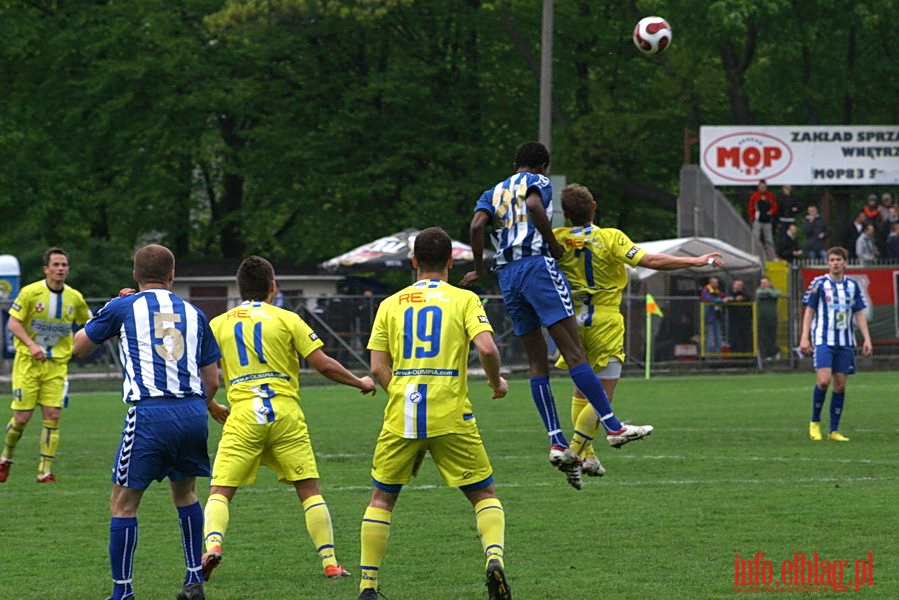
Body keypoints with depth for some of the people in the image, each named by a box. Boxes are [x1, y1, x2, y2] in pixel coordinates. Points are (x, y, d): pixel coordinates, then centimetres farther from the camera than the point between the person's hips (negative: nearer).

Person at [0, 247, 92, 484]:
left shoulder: (74, 298, 2)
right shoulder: (30, 292, -8)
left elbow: (88, 322, 17)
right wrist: (31, 345, -20)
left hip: (57, 364, 3)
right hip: (28, 361, -3)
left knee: (52, 416, -8)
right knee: (22, 417, -4)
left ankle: (45, 471, -2)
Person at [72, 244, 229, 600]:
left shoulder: (123, 308, 7)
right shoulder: (192, 313, 16)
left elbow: (79, 346, 20)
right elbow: (211, 380, 17)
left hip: (150, 413, -4)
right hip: (193, 413, 4)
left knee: (123, 503, 3)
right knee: (185, 493, 25)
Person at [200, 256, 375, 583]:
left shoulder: (218, 324, 10)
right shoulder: (286, 319, 5)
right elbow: (323, 364, 0)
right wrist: (360, 383, 15)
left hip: (243, 417, 0)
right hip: (285, 413, 0)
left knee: (220, 491, 2)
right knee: (309, 490, 8)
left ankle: (212, 545, -25)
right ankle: (330, 562, 5)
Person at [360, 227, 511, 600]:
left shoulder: (391, 304, 10)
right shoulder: (464, 300, 3)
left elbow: (378, 367, 4)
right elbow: (486, 348, -11)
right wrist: (496, 382, 7)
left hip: (400, 419, 2)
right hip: (452, 419, -2)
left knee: (381, 499, 15)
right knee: (484, 495, 9)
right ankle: (494, 557, -17)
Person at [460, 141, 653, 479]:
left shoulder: (493, 193, 22)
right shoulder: (538, 182, 8)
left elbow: (477, 225, 4)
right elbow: (534, 205, -16)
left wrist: (479, 270, 11)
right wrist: (553, 243, -7)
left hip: (506, 274, 6)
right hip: (537, 265, -6)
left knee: (538, 363, 6)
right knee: (574, 353, -11)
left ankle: (556, 442, 1)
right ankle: (613, 427, -16)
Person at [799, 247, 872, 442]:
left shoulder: (853, 285, 10)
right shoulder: (819, 283, 0)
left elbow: (860, 314, 14)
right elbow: (809, 310, 1)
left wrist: (866, 339, 6)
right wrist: (804, 337, -7)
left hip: (845, 342, 4)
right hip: (823, 339, -4)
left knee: (840, 385, 2)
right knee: (823, 380, -18)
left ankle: (834, 430, 8)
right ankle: (815, 422, 2)